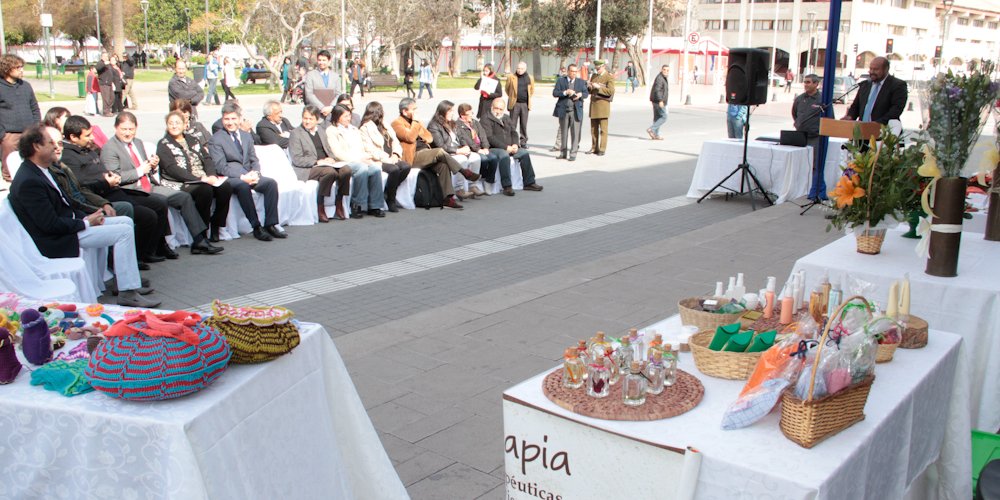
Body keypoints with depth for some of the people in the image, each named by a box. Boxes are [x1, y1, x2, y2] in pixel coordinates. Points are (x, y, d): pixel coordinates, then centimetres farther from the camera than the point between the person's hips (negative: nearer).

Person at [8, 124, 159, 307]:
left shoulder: (39, 171, 9)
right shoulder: (28, 181, -23)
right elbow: (51, 224, -24)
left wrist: (86, 217, 0)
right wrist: (86, 223, -14)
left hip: (70, 222, 10)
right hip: (57, 241, -10)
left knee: (126, 222, 10)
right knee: (124, 231, -16)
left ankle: (126, 281, 12)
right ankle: (127, 292, -13)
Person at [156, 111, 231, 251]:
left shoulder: (192, 141, 21)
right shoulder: (163, 145, 3)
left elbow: (207, 159, 11)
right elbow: (172, 169, -11)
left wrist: (211, 175, -11)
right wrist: (199, 179, -20)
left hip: (203, 180, 6)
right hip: (179, 184, -6)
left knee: (225, 187, -20)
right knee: (205, 190, -34)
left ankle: (215, 227, -7)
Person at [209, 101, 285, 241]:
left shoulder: (247, 136, 19)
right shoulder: (216, 140, 0)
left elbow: (254, 160, 15)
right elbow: (221, 167, -9)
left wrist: (254, 173, -8)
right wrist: (242, 176, -20)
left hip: (248, 176, 5)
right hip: (229, 178, -5)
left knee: (271, 182, -21)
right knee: (243, 186, -37)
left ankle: (270, 224, -22)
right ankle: (256, 227, -33)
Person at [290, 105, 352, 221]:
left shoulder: (322, 130, 21)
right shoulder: (296, 133, 2)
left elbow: (329, 150, 24)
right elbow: (297, 159, -7)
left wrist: (330, 159, -1)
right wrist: (317, 162, -17)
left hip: (326, 163, 6)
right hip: (307, 169, -6)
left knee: (346, 170, -24)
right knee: (330, 172, -35)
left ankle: (339, 206, -15)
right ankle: (320, 208, -26)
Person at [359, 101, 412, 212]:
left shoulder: (384, 125, 22)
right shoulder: (365, 128, -3)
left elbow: (395, 141, 17)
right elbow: (370, 150, -13)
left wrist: (395, 154, -4)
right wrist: (387, 159, -19)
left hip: (390, 159, 7)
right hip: (377, 161, -7)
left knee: (406, 167, -20)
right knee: (394, 169, -31)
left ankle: (389, 193, -6)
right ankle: (390, 200, -15)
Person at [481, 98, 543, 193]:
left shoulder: (507, 118, 21)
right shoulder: (487, 121, -3)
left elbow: (513, 133, 18)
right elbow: (489, 137, -14)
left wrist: (515, 144, -4)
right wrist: (505, 147, -19)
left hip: (509, 148, 7)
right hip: (495, 149, -7)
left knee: (524, 153, -13)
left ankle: (529, 183, -8)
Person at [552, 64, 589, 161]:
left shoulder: (581, 82, 9)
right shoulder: (560, 80, 4)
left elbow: (586, 93, 9)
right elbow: (554, 93, -4)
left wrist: (580, 95, -13)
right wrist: (565, 92, -18)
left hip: (576, 111, 0)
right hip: (563, 110, 0)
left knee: (575, 133, -5)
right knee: (564, 133, 11)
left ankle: (573, 154, 0)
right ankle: (563, 153, 22)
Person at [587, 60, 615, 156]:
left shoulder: (609, 77, -3)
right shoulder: (594, 76, 17)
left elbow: (610, 91, -13)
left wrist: (598, 87, -18)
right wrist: (589, 87, -2)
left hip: (603, 105, -6)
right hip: (593, 105, 6)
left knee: (603, 129, -6)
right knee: (593, 128, 8)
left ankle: (602, 149, -4)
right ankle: (594, 148, 14)